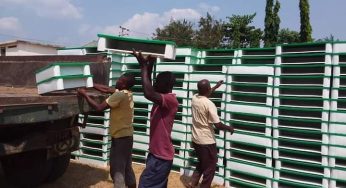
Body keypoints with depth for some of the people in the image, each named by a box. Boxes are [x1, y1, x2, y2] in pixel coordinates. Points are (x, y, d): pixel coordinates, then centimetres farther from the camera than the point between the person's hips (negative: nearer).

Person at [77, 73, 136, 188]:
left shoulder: (119, 95, -21)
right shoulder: (126, 93, 6)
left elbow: (99, 108, -18)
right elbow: (106, 90, 17)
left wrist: (85, 95, -9)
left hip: (120, 137, -9)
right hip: (127, 136, 9)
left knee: (117, 169, -4)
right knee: (127, 167, 20)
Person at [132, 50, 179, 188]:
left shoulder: (171, 100, -22)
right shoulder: (162, 98, 8)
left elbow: (148, 94, -36)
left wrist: (143, 66, -27)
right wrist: (149, 64, 2)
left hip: (161, 157, -10)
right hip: (158, 154, 10)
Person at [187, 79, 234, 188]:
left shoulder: (194, 98, -2)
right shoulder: (209, 104, -23)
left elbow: (204, 95, 24)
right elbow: (218, 125, -22)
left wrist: (216, 87, 32)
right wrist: (229, 128, -3)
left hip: (196, 139, 7)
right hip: (207, 141, -7)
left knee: (201, 163, 26)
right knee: (210, 167, 10)